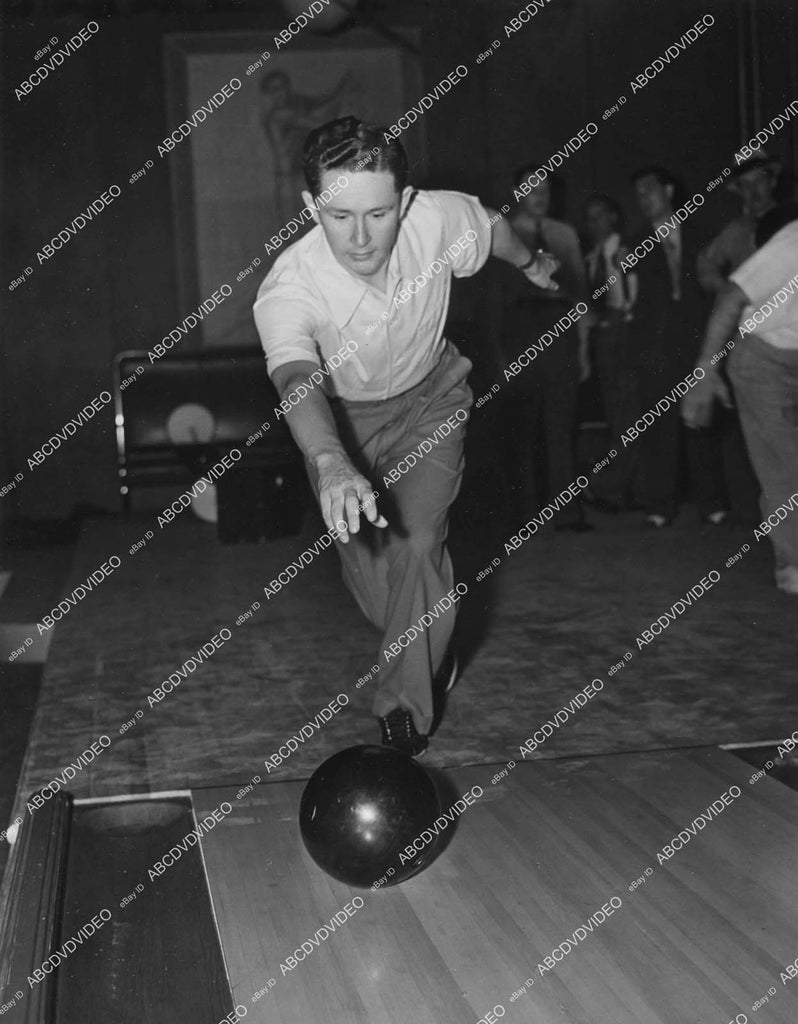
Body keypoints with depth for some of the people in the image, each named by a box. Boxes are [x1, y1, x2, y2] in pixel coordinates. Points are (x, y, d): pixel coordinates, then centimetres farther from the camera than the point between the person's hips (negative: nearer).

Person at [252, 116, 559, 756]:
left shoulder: (438, 219, -30)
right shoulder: (287, 288, -37)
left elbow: (494, 226, -5)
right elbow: (296, 382, -55)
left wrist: (530, 263, 18)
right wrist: (330, 463, -75)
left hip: (430, 399, 0)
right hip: (339, 417, 0)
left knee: (418, 543, -16)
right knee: (364, 558, 4)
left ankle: (406, 707, 0)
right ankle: (429, 646, 37)